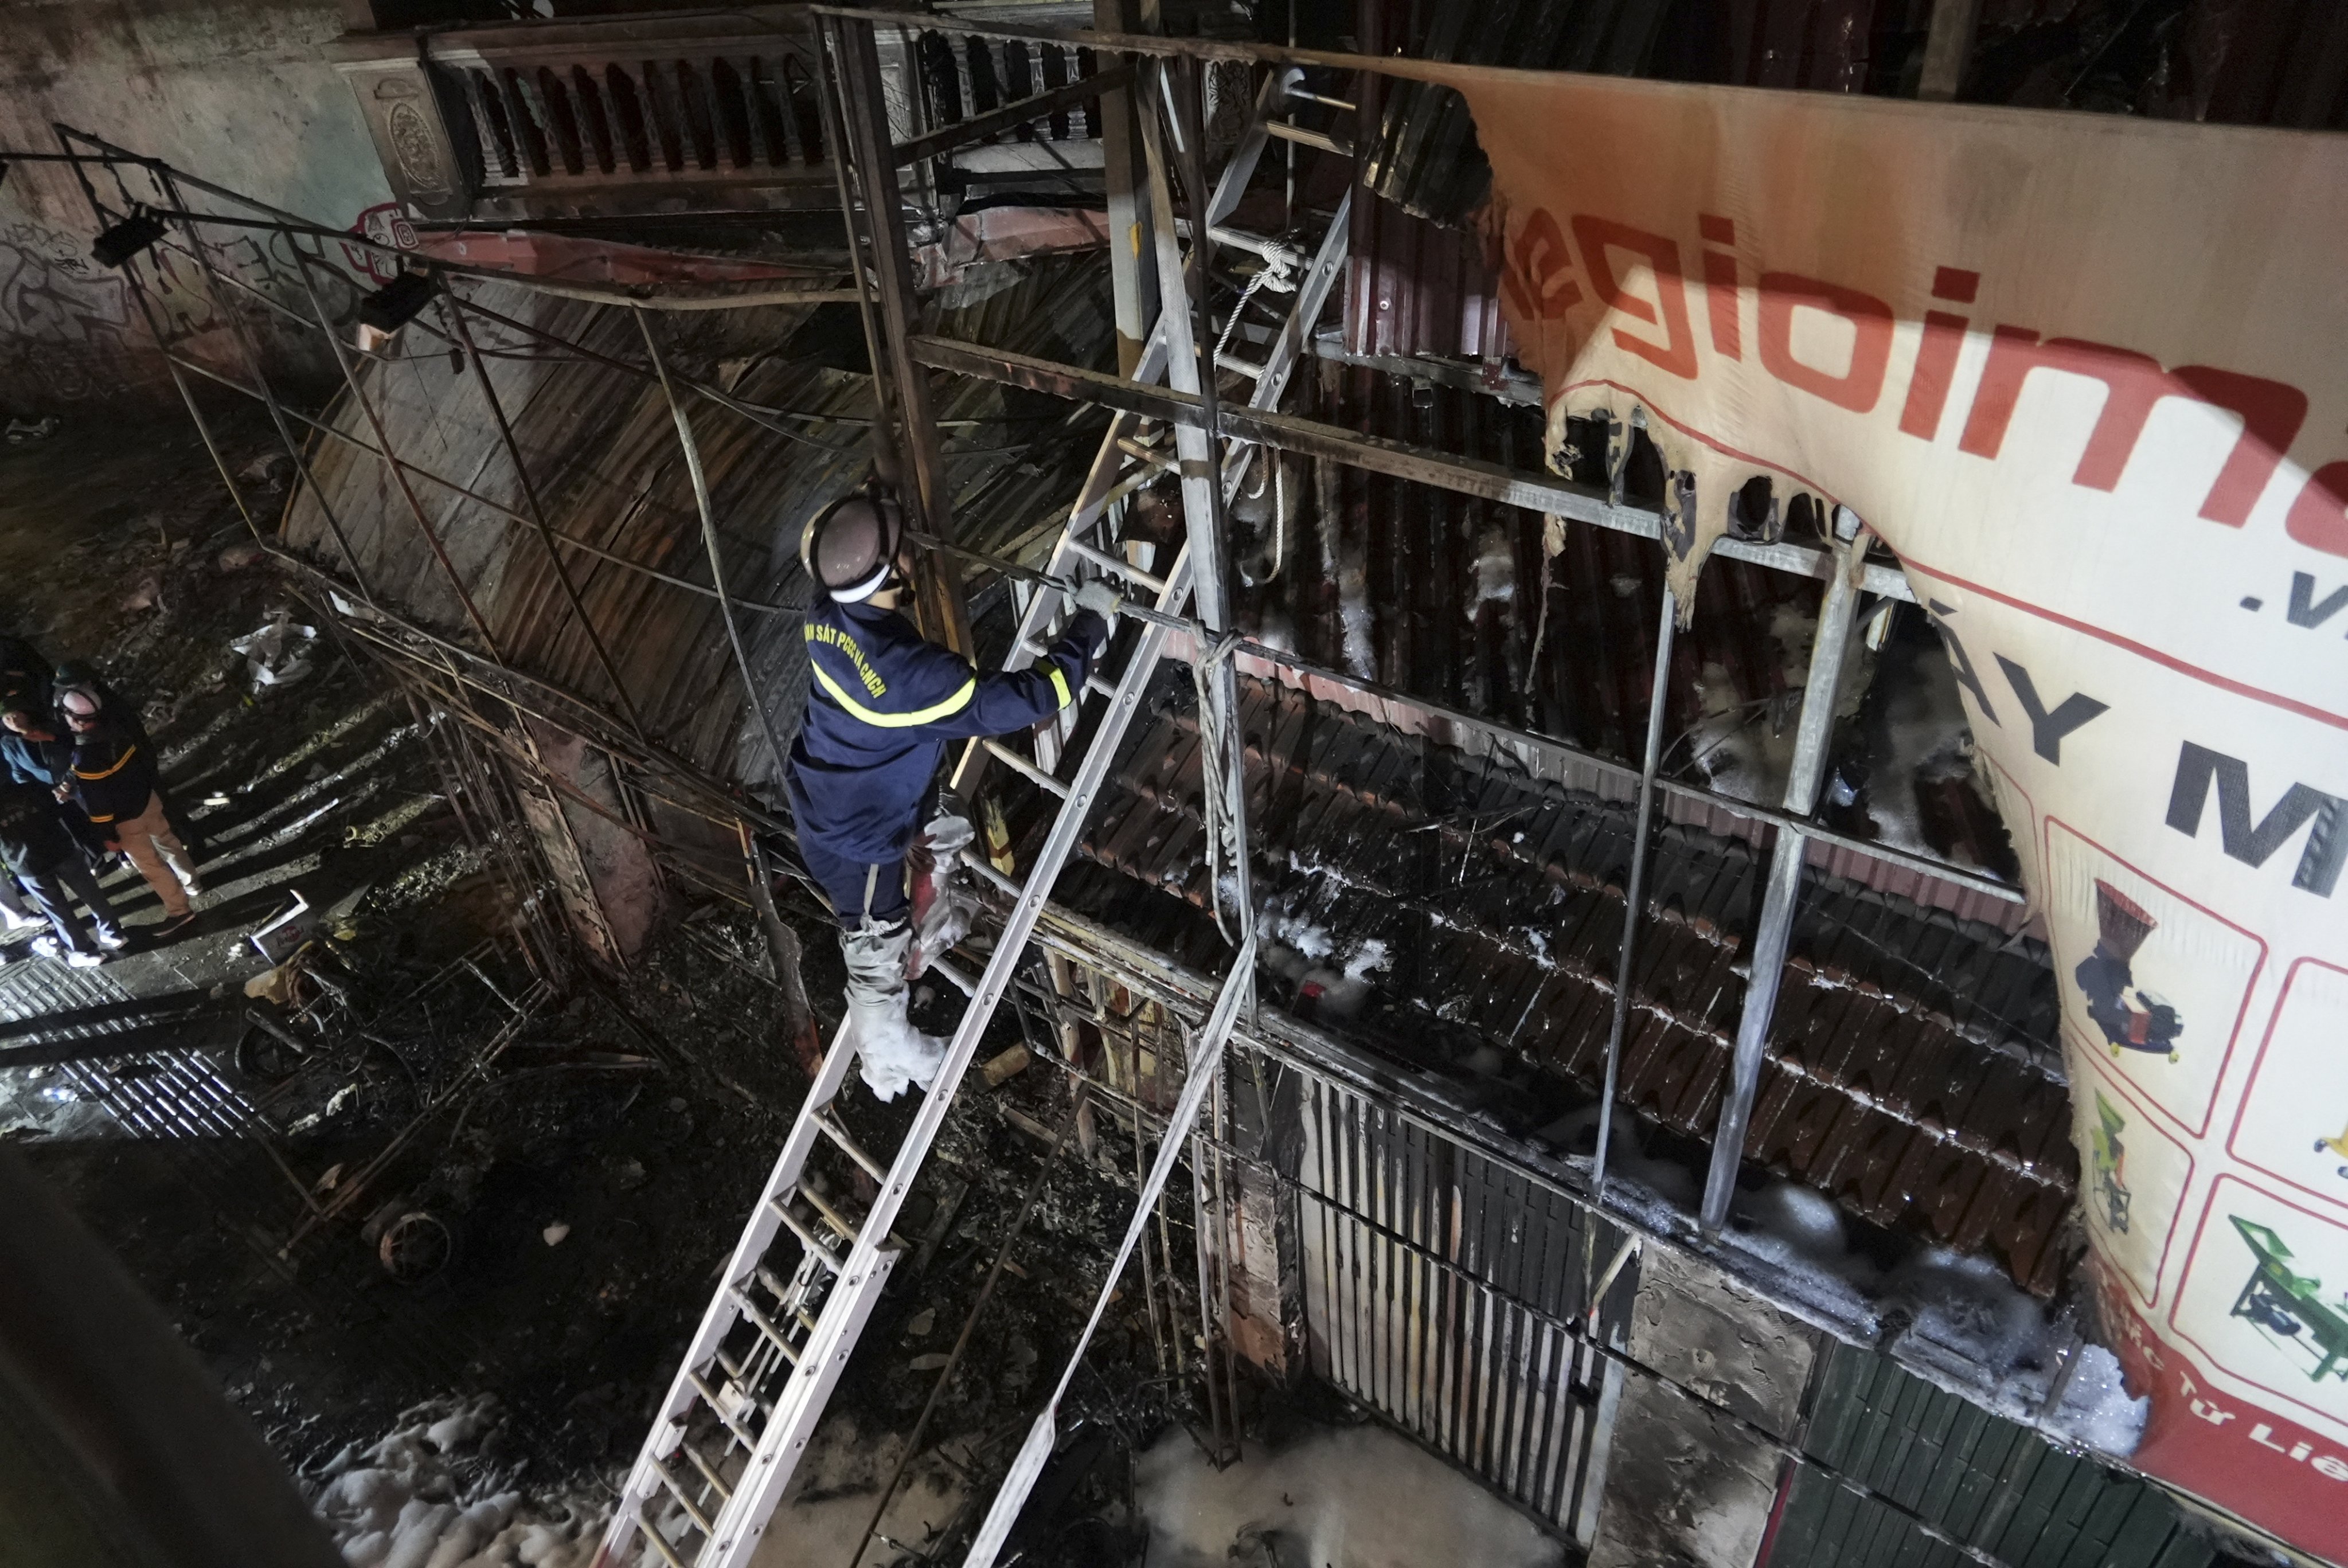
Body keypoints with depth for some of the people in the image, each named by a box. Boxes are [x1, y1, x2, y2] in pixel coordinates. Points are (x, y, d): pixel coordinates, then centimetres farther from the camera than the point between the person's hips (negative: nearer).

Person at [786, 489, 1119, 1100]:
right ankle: (887, 1059, 44)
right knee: (878, 948, 17)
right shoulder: (907, 672, -41)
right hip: (855, 834, -8)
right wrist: (1091, 622, -25)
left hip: (823, 795, 8)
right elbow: (1024, 699, -34)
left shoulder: (828, 614, -17)